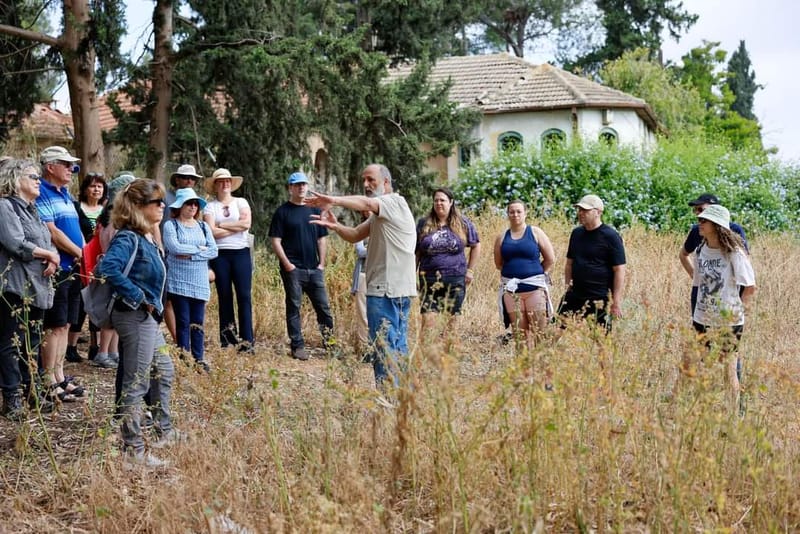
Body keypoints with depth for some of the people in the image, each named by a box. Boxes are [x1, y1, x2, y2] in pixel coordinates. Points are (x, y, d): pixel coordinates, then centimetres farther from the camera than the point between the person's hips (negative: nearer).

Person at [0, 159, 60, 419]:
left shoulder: (31, 210, 20)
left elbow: (48, 243, 16)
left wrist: (53, 259, -7)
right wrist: (48, 254, -7)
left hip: (36, 287, 9)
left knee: (32, 343, 13)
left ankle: (29, 392, 21)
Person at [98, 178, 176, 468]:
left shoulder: (147, 239, 11)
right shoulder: (128, 238, -17)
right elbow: (108, 268, -32)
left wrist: (153, 304, 10)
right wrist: (138, 297, -25)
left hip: (148, 317, 10)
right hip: (135, 316, -10)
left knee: (164, 371, 22)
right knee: (136, 384, -5)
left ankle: (164, 432, 37)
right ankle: (133, 450, 0)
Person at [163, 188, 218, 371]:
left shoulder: (203, 227, 13)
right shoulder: (170, 225, 0)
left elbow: (213, 251, 2)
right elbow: (174, 248, -16)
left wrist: (190, 254, -10)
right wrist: (199, 248, -6)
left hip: (200, 282, 4)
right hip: (178, 282, -4)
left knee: (198, 323, 5)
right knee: (183, 322, -1)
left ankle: (199, 359, 10)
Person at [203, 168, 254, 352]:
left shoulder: (241, 202, 10)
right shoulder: (210, 207, 7)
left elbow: (246, 223, -8)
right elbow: (212, 232, -8)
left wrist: (222, 225, -6)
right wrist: (236, 227, -5)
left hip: (241, 253, 0)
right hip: (220, 255, 0)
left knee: (244, 296, -7)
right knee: (224, 297, 3)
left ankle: (247, 341, -6)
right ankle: (227, 341, 9)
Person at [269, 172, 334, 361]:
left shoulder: (314, 210, 12)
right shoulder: (283, 212, 0)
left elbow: (322, 238, 14)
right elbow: (276, 240, -4)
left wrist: (322, 263, 5)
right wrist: (286, 263, -11)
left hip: (314, 269, 4)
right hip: (293, 269, -4)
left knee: (323, 306, 3)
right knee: (294, 308, 1)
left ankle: (330, 340, 12)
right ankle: (297, 346, 6)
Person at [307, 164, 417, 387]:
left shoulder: (395, 202, -7)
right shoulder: (379, 215, 23)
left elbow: (366, 203, -26)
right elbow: (355, 235, 14)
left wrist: (334, 200, -30)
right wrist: (335, 226, -6)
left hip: (386, 289, -10)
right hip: (398, 289, 10)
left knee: (384, 346, -9)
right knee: (398, 345, 13)